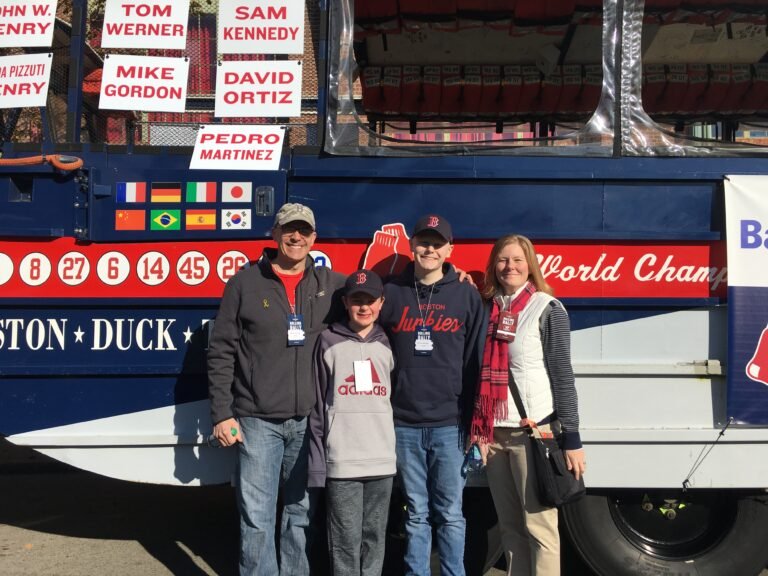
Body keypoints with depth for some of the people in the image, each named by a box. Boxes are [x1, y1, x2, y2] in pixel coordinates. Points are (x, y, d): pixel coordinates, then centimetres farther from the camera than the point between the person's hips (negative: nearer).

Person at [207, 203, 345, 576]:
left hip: (310, 420, 2)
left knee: (302, 512, 12)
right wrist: (221, 413, -5)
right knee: (257, 517, 1)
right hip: (258, 421, -2)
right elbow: (221, 353, 1)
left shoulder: (332, 284, 7)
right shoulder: (245, 283, 1)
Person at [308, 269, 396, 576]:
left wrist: (400, 452, 7)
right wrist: (317, 462, -5)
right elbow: (317, 405, 0)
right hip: (341, 462, -3)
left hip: (382, 461, 3)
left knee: (374, 537, 11)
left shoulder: (387, 345, 9)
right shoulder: (328, 342, 1)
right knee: (346, 540, 1)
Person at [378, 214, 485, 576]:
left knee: (450, 514, 5)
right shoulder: (392, 294, 5)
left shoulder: (467, 296, 4)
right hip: (404, 425, 1)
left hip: (450, 425, -1)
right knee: (416, 514, 11)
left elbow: (476, 362, 3)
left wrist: (474, 420, 0)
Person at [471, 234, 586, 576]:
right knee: (510, 527, 12)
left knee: (539, 525, -2)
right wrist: (477, 430, 13)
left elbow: (562, 377, -6)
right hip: (493, 434, 5)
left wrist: (571, 439, -10)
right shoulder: (488, 309, 11)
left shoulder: (547, 309, -3)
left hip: (534, 432, -5)